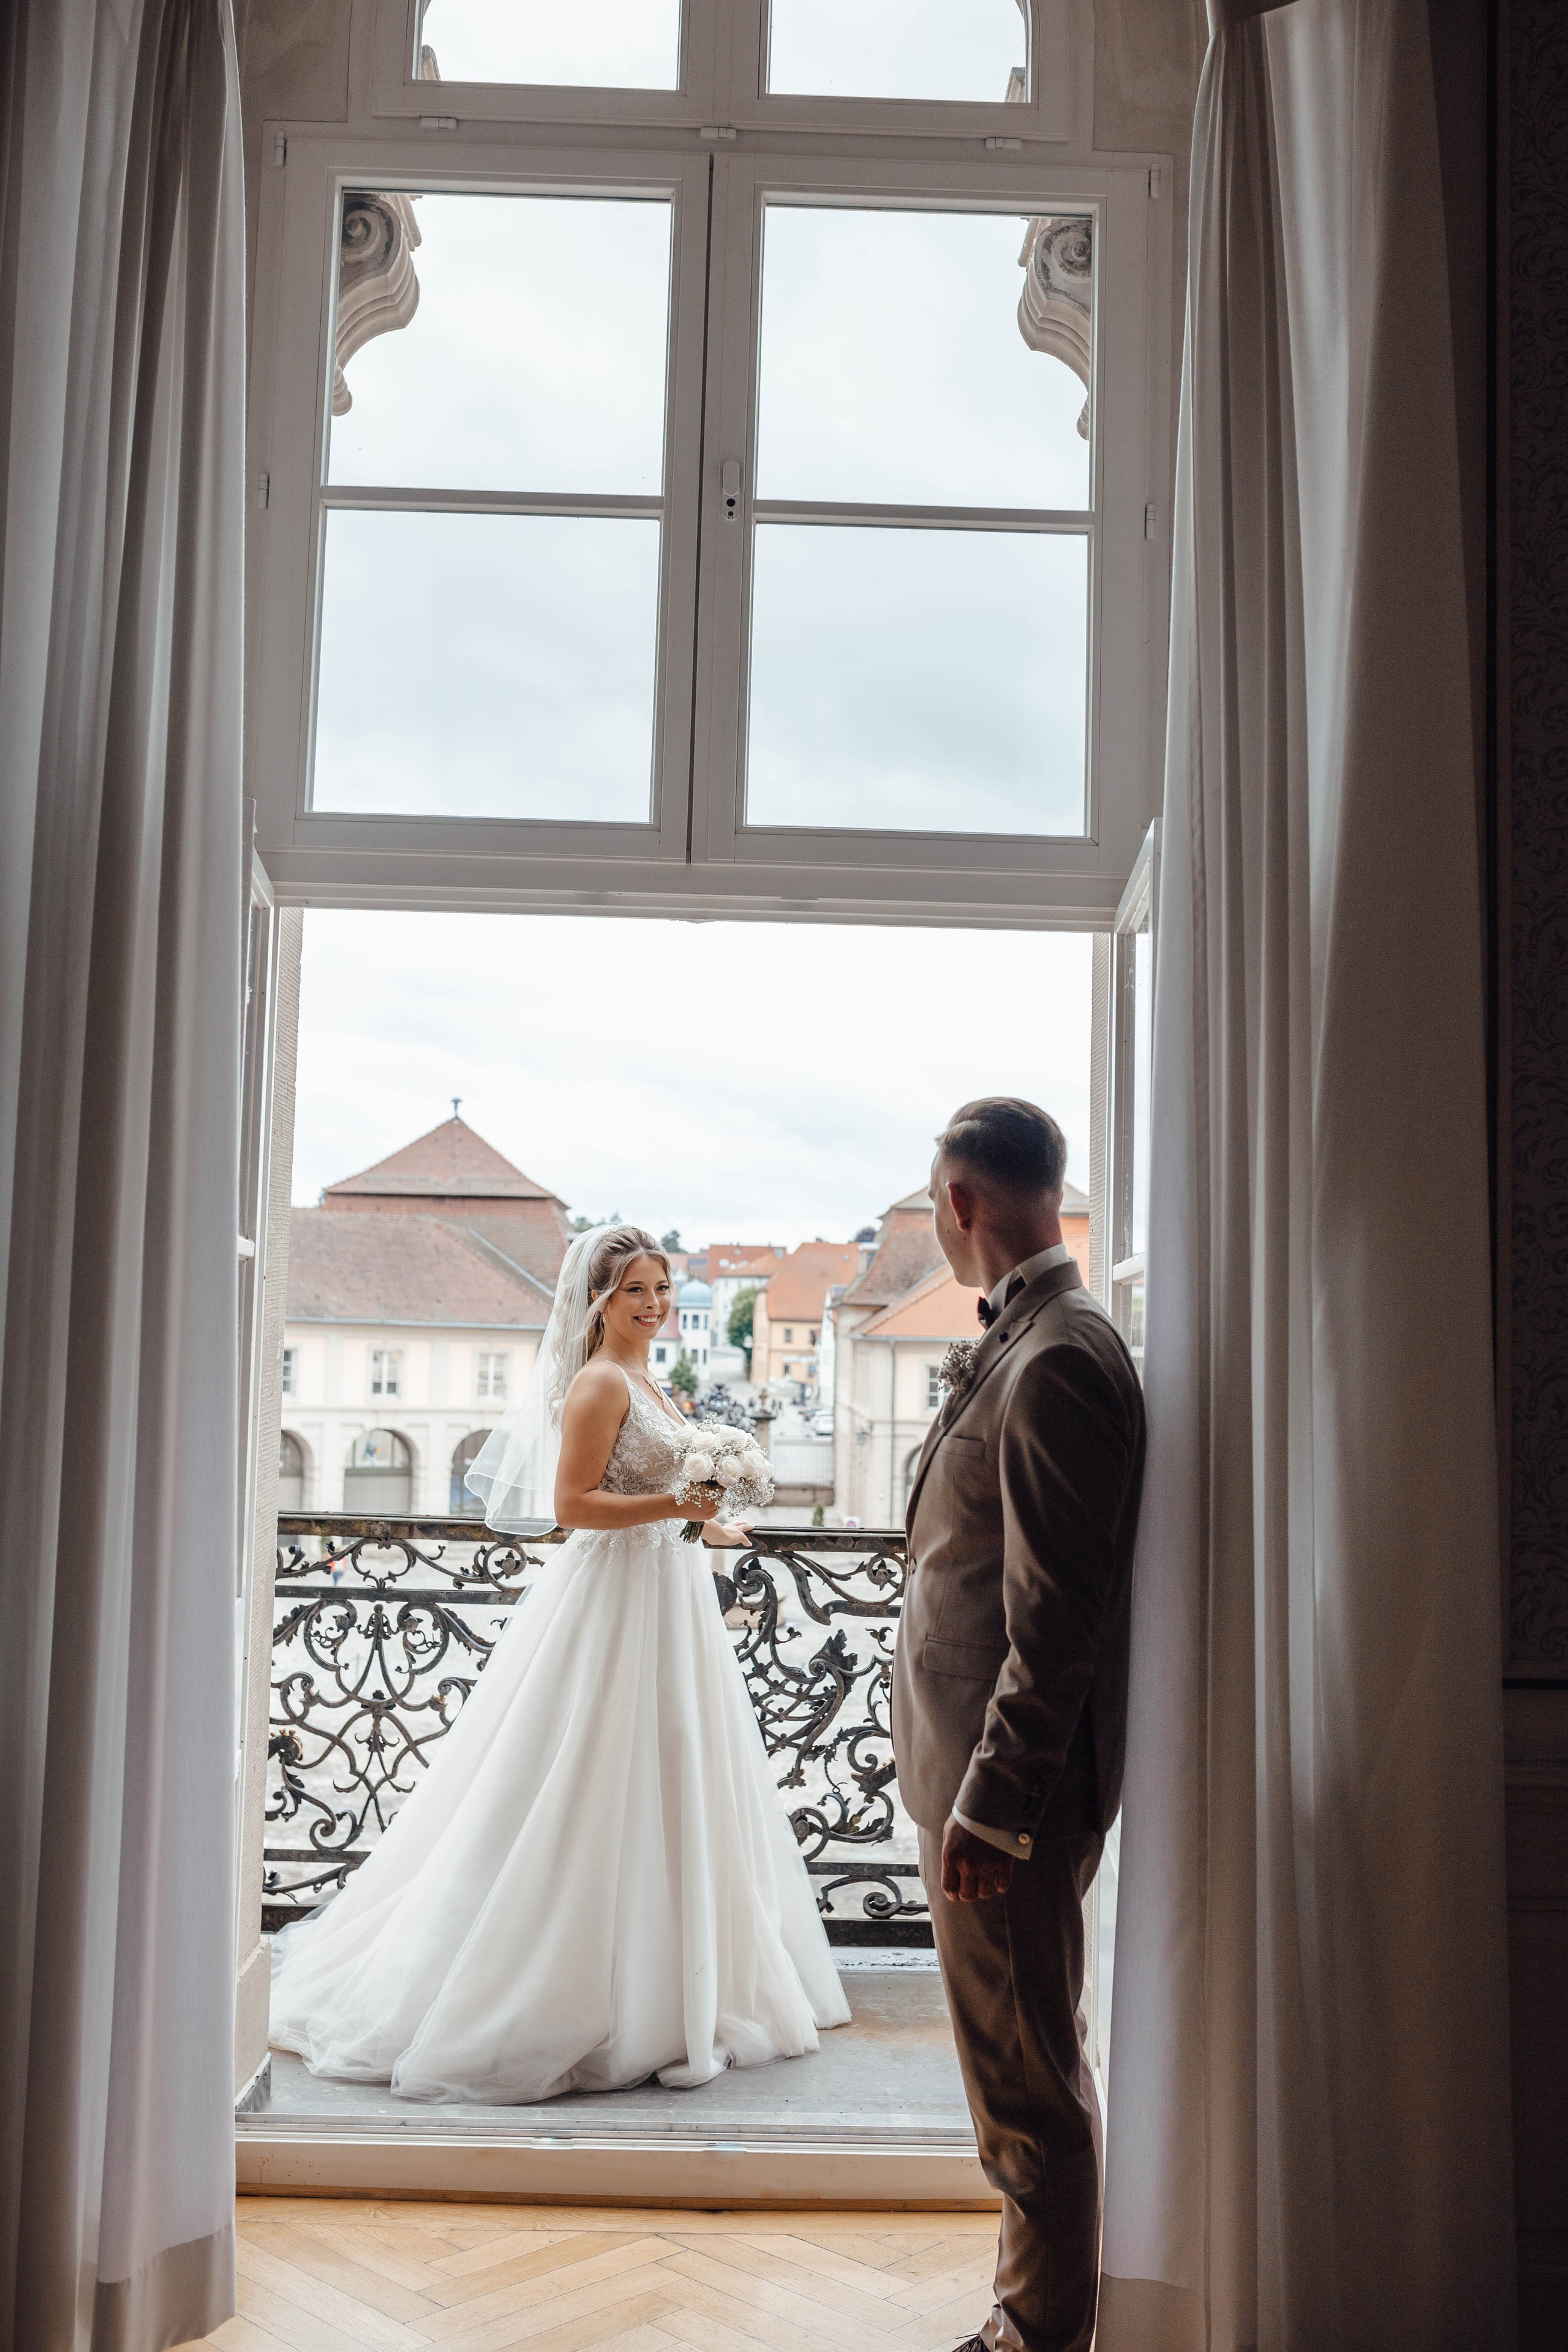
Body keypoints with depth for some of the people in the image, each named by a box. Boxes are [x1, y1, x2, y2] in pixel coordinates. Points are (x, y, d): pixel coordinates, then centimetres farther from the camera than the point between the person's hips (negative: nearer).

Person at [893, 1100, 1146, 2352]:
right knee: (1023, 2065, 20)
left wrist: (989, 1806, -20)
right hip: (987, 1773, 10)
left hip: (1013, 1787, -10)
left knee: (1027, 2075, 4)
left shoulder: (1058, 1361, -21)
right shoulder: (1026, 1344, 11)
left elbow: (1056, 1620, -23)